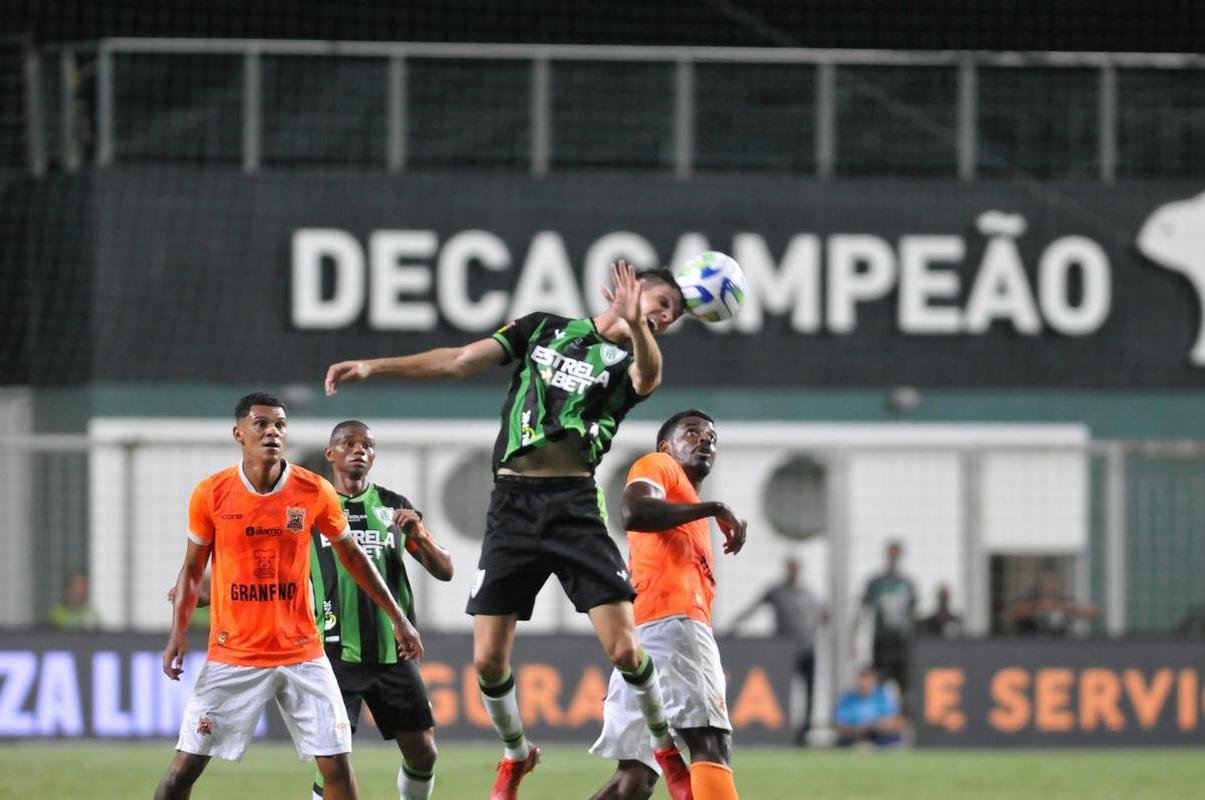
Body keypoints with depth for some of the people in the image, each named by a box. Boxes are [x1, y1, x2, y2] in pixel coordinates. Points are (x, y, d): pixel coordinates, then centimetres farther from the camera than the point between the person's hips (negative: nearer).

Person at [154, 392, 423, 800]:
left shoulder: (315, 492, -3)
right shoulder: (211, 494, -5)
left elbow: (354, 557, 10)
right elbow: (192, 569, 6)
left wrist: (397, 619, 10)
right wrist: (179, 633, -5)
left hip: (301, 655, 1)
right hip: (231, 655, -1)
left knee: (337, 763, -2)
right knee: (186, 764, -3)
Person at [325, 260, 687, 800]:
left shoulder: (629, 362, 9)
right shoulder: (546, 329, 15)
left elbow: (648, 377, -16)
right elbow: (458, 362, 16)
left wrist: (635, 327, -37)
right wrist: (374, 367, 9)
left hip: (576, 508, -1)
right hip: (513, 506, 1)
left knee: (624, 649, -13)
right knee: (488, 659, -2)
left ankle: (667, 748, 11)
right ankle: (515, 754, 25)